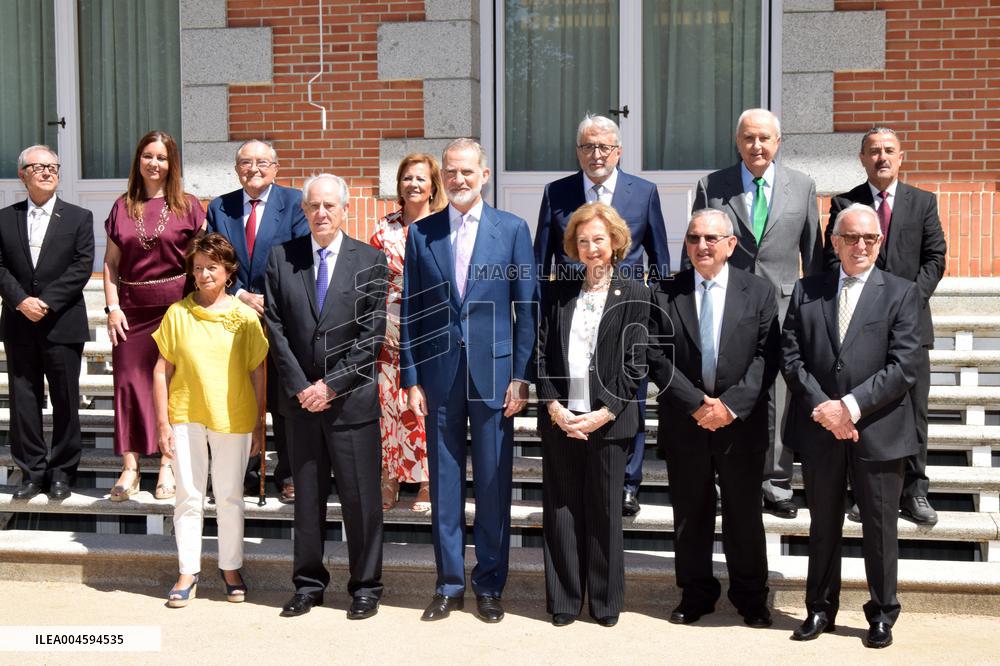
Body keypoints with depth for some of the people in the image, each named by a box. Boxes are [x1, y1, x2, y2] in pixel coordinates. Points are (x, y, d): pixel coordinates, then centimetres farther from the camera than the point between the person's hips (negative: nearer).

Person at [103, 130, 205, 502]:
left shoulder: (187, 206, 2)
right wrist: (113, 307, -1)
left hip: (176, 305, -2)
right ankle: (130, 468, 8)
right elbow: (111, 262, 9)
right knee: (130, 381, 2)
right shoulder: (123, 207, 8)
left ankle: (168, 466, 12)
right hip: (132, 308, 2)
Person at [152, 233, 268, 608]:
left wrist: (260, 424, 2)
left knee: (230, 497, 10)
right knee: (188, 496, 8)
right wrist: (163, 423, -2)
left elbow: (258, 372, 2)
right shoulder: (177, 314, 0)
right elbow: (162, 371, 2)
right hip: (185, 416, 1)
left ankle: (231, 567, 25)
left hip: (232, 418, 0)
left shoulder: (244, 316, -1)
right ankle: (188, 571, 19)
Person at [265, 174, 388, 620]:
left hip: (352, 398, -2)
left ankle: (365, 588, 17)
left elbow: (372, 335, -6)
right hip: (300, 398, 2)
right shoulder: (281, 258, 5)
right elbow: (275, 327, 1)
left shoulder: (371, 261, -1)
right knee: (306, 496, 11)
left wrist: (332, 385, -11)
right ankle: (308, 584, 23)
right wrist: (300, 386, -7)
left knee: (360, 497, 3)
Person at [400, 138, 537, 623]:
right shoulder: (421, 233, 6)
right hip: (439, 375, 2)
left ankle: (489, 584, 19)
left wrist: (521, 375, -5)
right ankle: (449, 583, 21)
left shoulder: (512, 229, 2)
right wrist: (411, 378, 1)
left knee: (494, 482, 5)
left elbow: (526, 308, 1)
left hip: (493, 371, -1)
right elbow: (410, 311, 7)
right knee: (444, 481, 8)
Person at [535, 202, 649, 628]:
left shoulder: (634, 295, 2)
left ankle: (606, 603, 18)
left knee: (604, 512, 5)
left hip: (607, 421, -2)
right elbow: (541, 353, 6)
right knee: (561, 511, 6)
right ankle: (563, 602, 16)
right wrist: (553, 406, -6)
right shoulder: (557, 292, 9)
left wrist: (605, 413, -11)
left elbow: (635, 362, -3)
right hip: (560, 419, 2)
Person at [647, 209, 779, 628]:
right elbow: (658, 356, -4)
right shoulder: (665, 294, 2)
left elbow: (766, 356, -4)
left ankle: (751, 598, 25)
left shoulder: (759, 292, 2)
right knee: (690, 515, 10)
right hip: (684, 424, 1)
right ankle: (695, 594, 25)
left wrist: (731, 404, -14)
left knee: (745, 515, 10)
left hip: (742, 424, 0)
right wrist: (696, 403, -13)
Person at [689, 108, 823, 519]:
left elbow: (813, 254, 12)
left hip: (783, 308, 1)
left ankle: (777, 485, 15)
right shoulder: (711, 187, 5)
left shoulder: (802, 187, 9)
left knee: (779, 400, 3)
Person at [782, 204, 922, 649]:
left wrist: (853, 405, -16)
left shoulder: (901, 294, 0)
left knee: (880, 529, 8)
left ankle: (882, 614, 24)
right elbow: (791, 358, 1)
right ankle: (820, 610, 27)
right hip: (819, 430, 2)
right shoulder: (806, 292, 7)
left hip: (879, 433, -2)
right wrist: (821, 407, -12)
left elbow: (904, 365, -9)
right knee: (823, 526, 14)